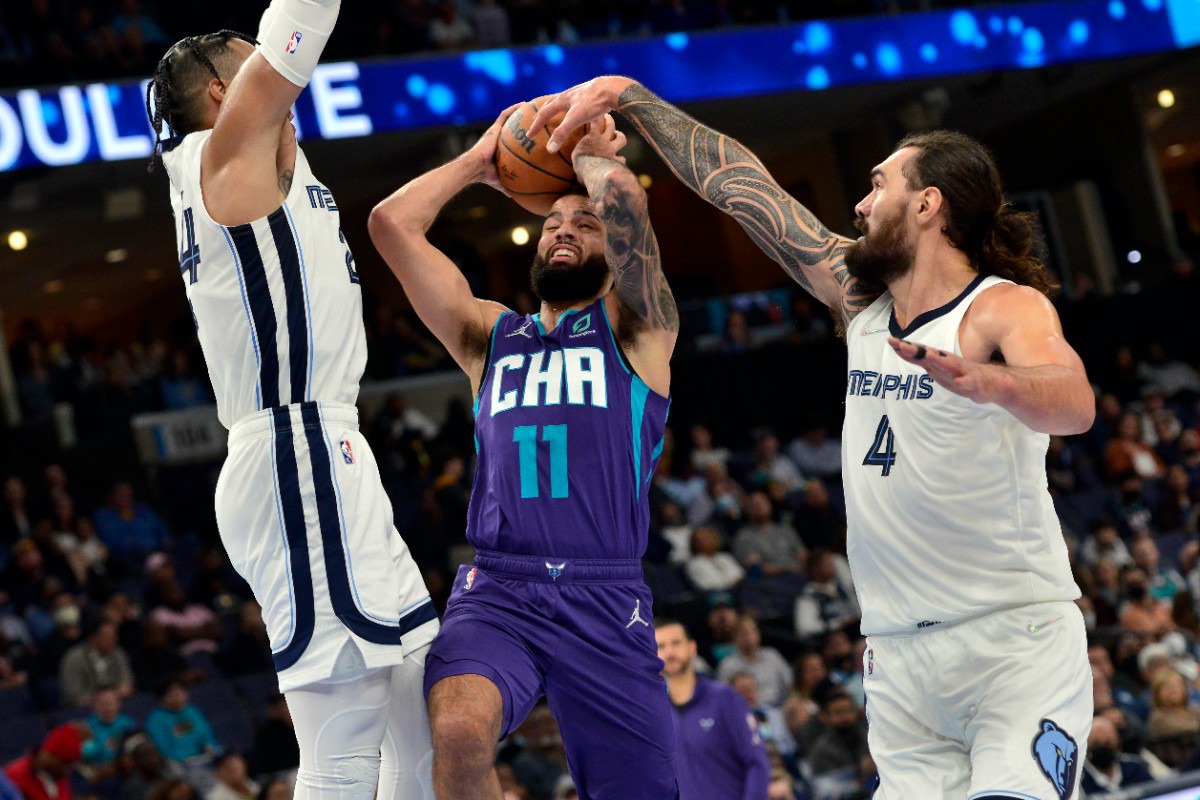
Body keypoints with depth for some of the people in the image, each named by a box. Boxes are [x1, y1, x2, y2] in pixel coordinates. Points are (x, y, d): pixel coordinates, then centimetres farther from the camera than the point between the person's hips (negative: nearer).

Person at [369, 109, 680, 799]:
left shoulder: (636, 329, 12)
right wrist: (478, 163, 22)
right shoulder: (490, 335, 22)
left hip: (606, 600, -1)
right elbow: (391, 223, 14)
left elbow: (623, 198, -5)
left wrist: (588, 154, 16)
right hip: (496, 590, 1)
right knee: (458, 731, -31)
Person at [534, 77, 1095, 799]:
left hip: (1017, 639, -6)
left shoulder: (1007, 308, -10)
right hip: (900, 653, 6)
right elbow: (737, 183, 13)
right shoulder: (860, 296, 9)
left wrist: (985, 382, -51)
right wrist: (629, 96, 12)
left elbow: (1074, 406, -31)